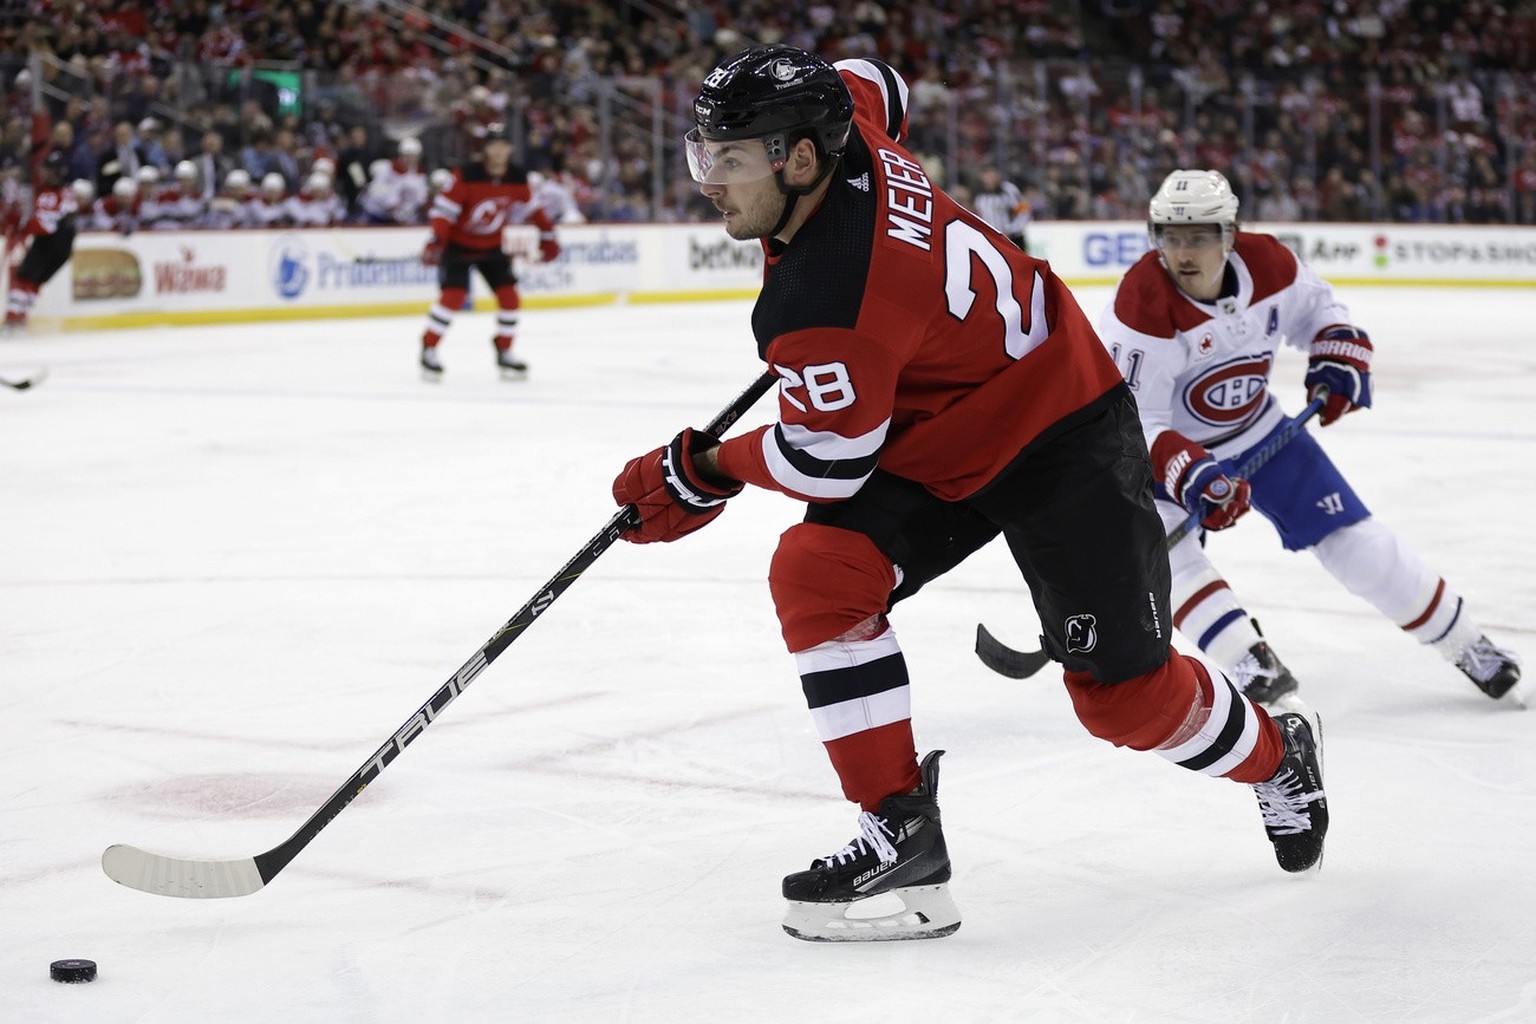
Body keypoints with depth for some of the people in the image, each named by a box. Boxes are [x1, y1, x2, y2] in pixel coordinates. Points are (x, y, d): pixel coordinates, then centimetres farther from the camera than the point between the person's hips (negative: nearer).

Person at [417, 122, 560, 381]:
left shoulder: (517, 178, -8)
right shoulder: (466, 176, -23)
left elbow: (527, 209, 8)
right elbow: (444, 208, -23)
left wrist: (546, 235, 3)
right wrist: (436, 240, -33)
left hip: (493, 245, 5)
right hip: (458, 243, -5)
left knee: (509, 296, -3)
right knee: (453, 295, -18)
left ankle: (504, 352, 13)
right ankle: (428, 350, -6)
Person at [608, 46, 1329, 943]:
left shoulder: (819, 305, -35)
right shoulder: (844, 128, -13)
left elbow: (828, 461, -23)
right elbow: (870, 83, 12)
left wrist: (703, 473, -6)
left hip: (1062, 439, -9)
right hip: (931, 442, 9)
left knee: (1123, 688, 0)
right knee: (815, 575, -14)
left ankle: (1276, 757, 33)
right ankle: (902, 836, -10)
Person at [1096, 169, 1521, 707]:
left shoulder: (1267, 262, -17)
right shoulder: (1142, 304, -31)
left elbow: (1317, 306, 6)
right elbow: (1134, 420, -33)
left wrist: (1338, 355, -11)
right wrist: (1188, 472, -46)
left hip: (1256, 429, 3)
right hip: (1167, 444, -3)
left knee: (1353, 539, 1)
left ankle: (1464, 642, 17)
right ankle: (1248, 660, -27)